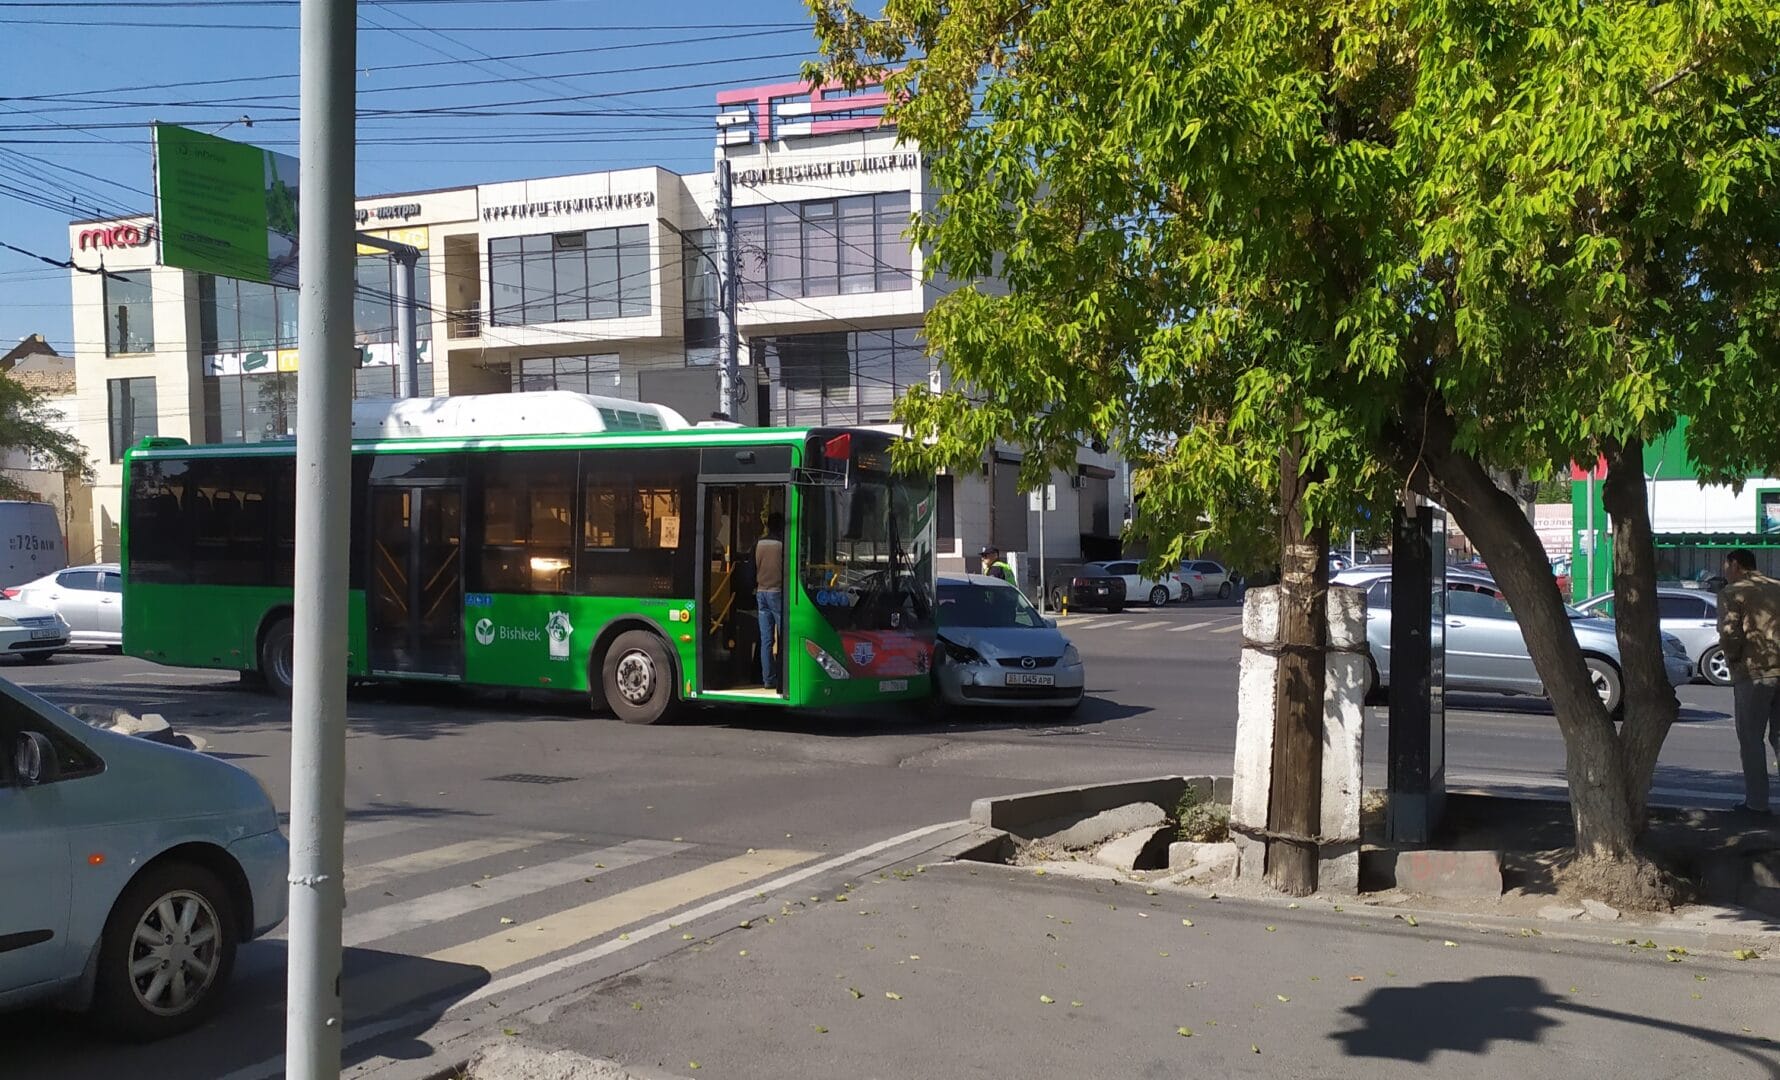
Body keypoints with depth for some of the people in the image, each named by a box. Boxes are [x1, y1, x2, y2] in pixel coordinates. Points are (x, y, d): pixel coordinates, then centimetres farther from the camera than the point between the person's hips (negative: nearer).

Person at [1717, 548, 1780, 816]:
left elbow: (1729, 635, -14)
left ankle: (1757, 801, 5)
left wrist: (1733, 661, 1)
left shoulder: (1732, 593, -4)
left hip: (1753, 673, -5)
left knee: (1751, 739, 4)